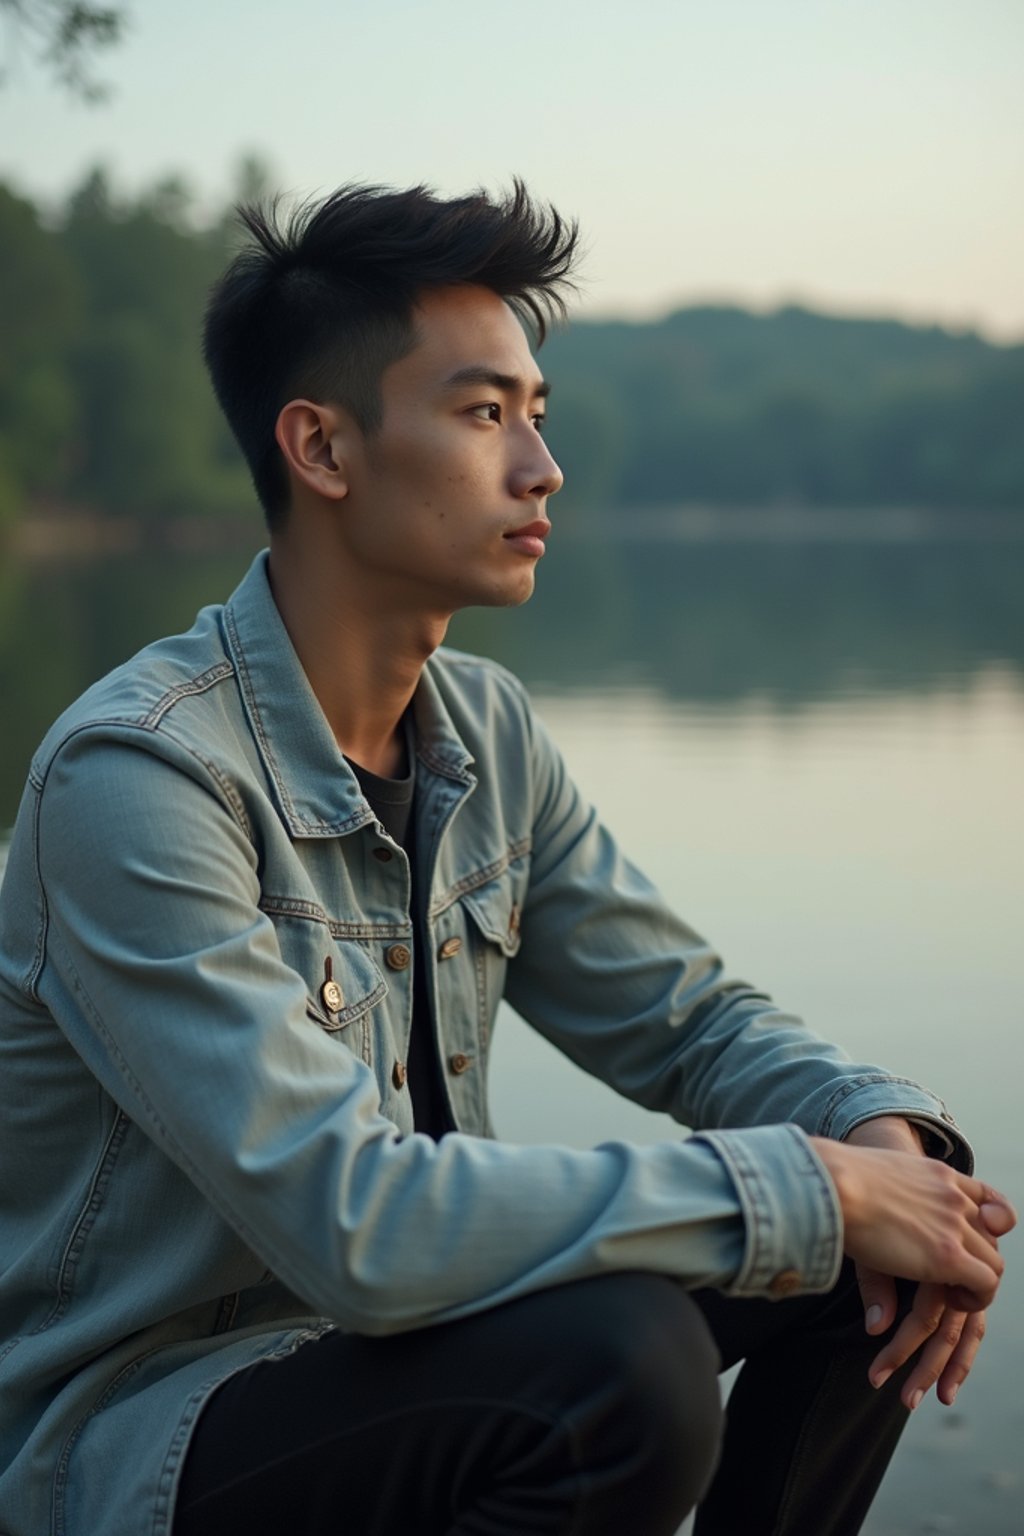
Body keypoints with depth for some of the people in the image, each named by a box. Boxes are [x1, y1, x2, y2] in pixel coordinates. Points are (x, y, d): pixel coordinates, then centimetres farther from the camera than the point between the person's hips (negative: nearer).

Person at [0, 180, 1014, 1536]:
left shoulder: (485, 730, 1)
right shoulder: (140, 775, -24)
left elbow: (685, 1017, 9)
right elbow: (352, 1222, -32)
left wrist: (887, 1139, -13)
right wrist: (811, 1189, -27)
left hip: (387, 1330, 8)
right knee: (618, 1367, -32)